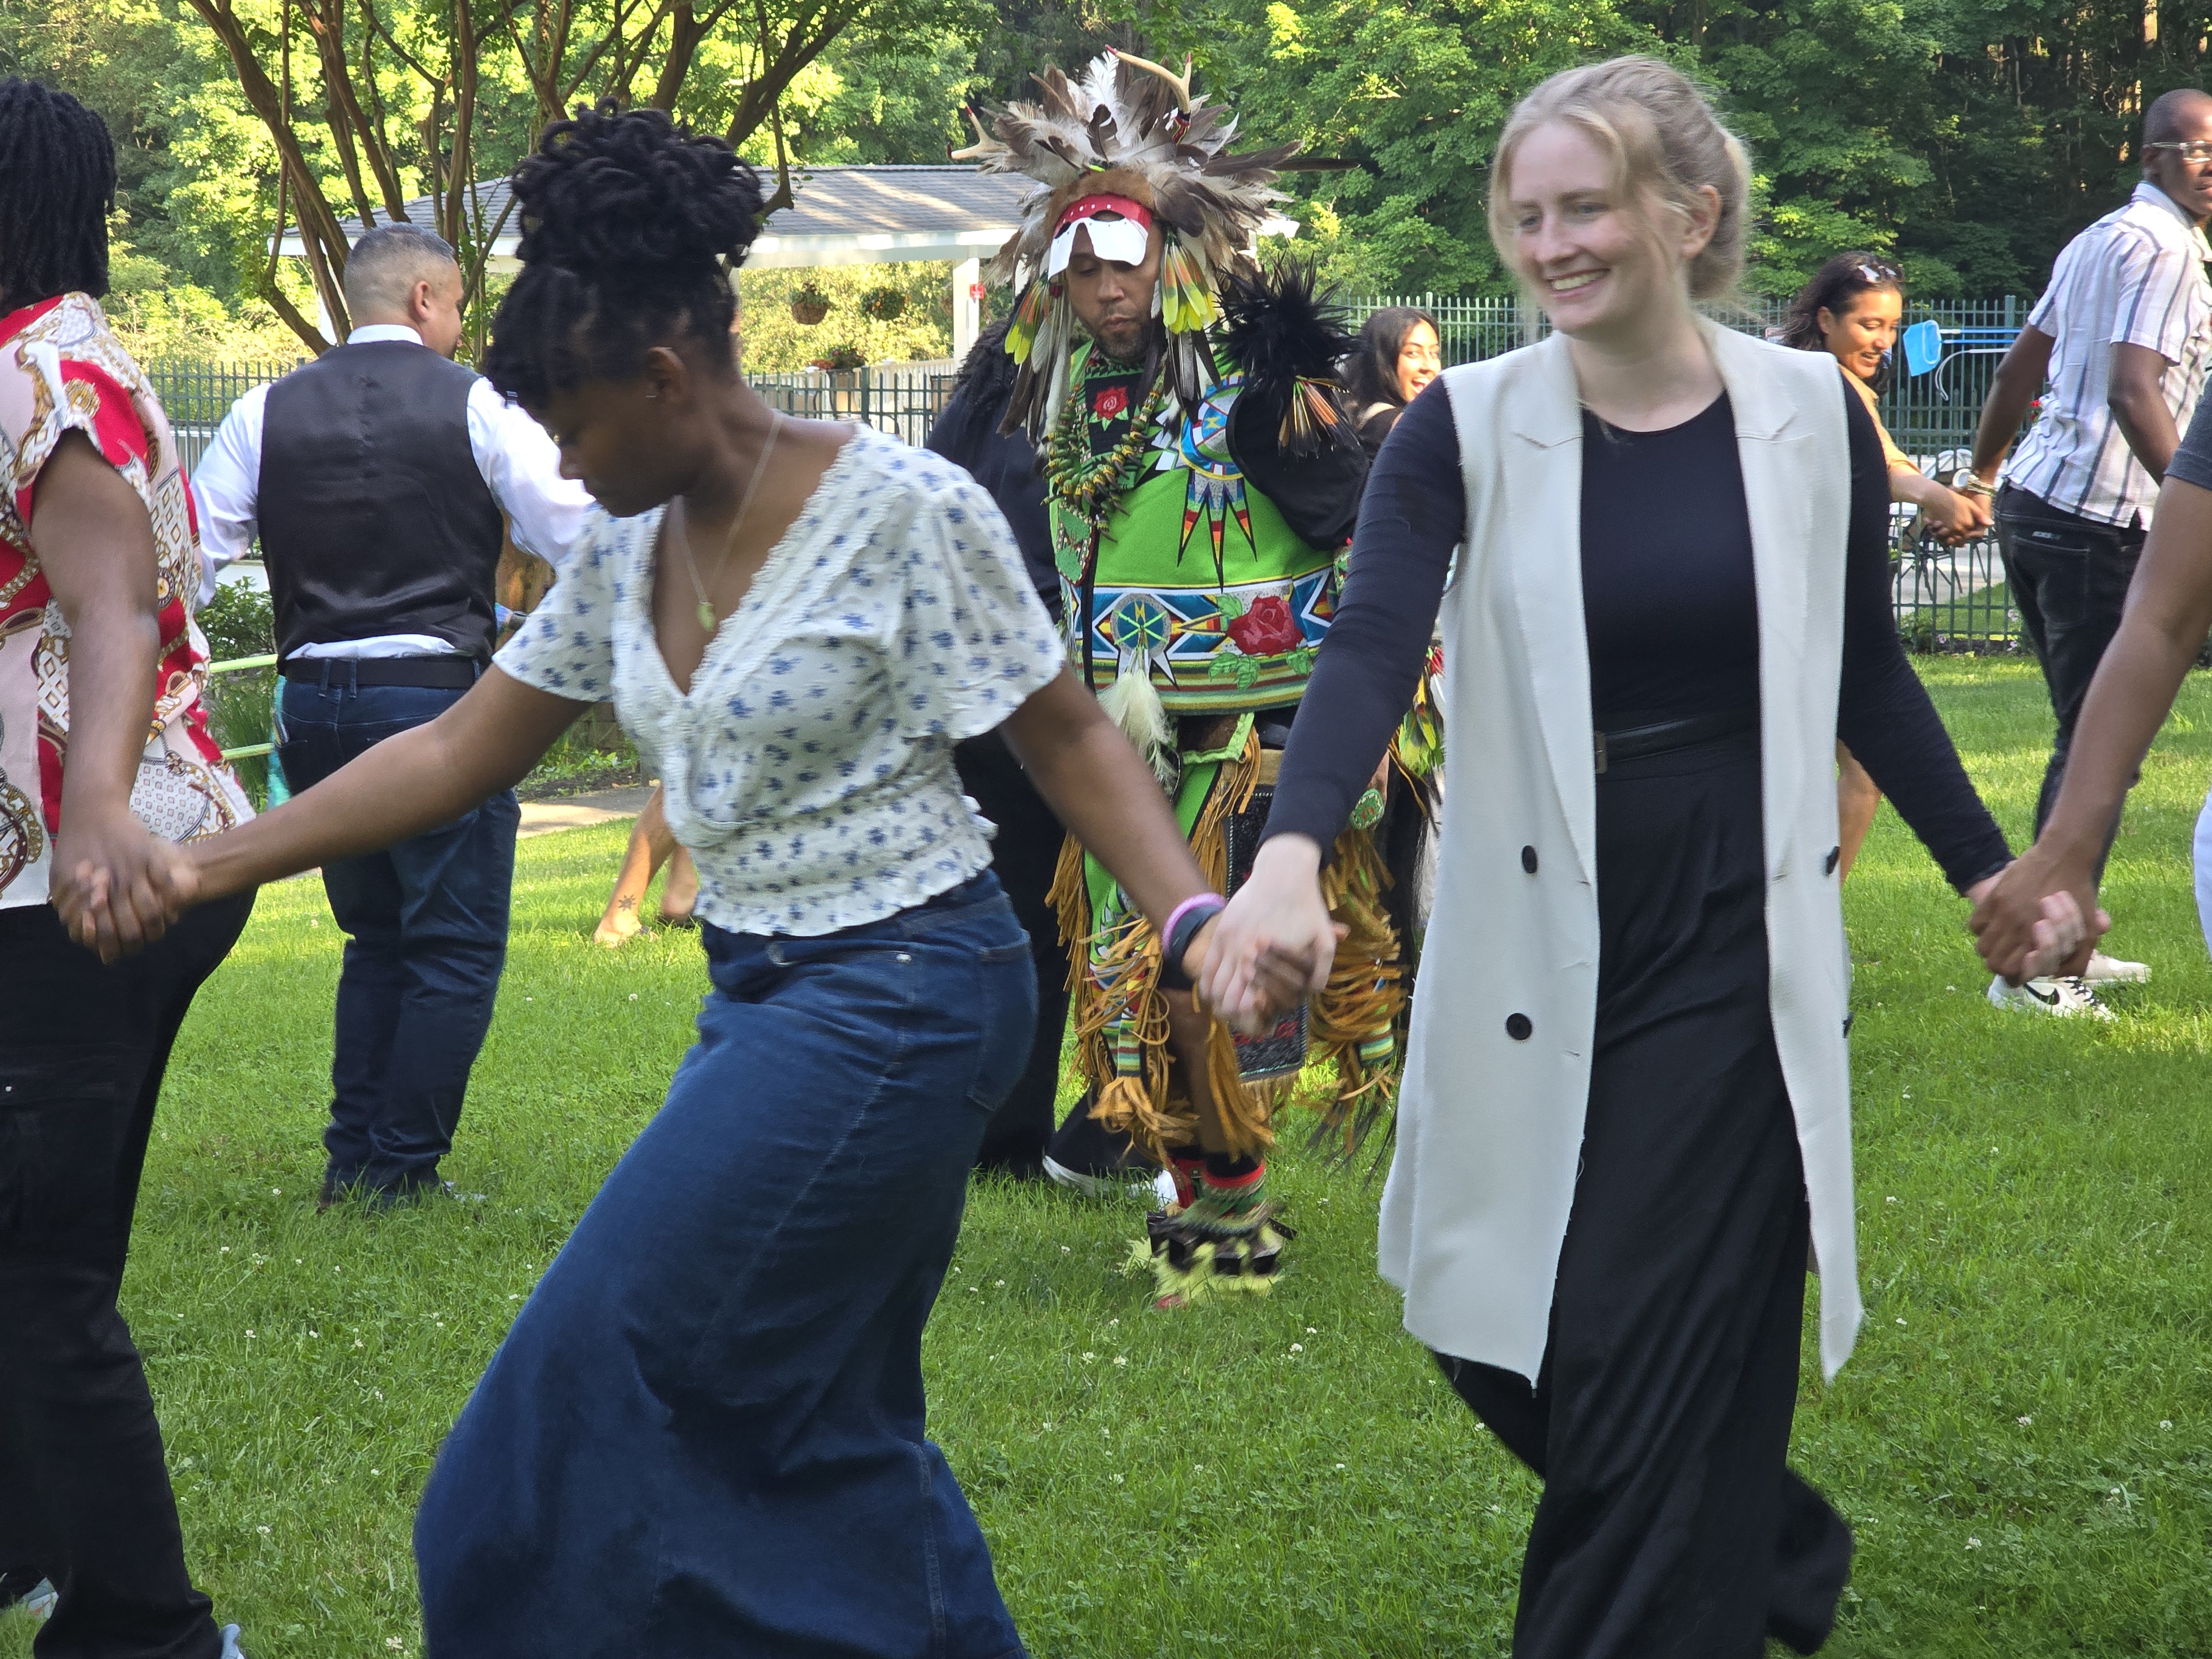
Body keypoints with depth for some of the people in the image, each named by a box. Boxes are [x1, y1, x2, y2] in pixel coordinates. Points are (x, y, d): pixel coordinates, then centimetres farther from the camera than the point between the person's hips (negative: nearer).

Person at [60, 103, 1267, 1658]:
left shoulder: (905, 510, -15)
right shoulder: (626, 550, 7)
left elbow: (1069, 738, -9)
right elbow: (459, 752, 11)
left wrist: (1193, 920, -23)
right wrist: (204, 869, 7)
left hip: (898, 991, -8)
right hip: (767, 992, 8)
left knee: (619, 1364, -8)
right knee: (821, 1418, 11)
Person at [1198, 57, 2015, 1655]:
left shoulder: (1810, 416, -2)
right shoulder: (1468, 427, -6)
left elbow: (1869, 676, 11)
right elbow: (1371, 653, -19)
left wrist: (1989, 870, 14)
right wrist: (1292, 855, -36)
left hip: (1735, 950, -2)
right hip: (1535, 959, 2)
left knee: (1649, 1361, -6)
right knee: (1501, 1343, 10)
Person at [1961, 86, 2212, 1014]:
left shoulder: (2099, 240, 18)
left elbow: (2019, 369, 26)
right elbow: (2134, 393, -24)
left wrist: (1983, 473, 38)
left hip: (2032, 504, 10)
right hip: (2099, 520, -10)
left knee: (2087, 737, 19)